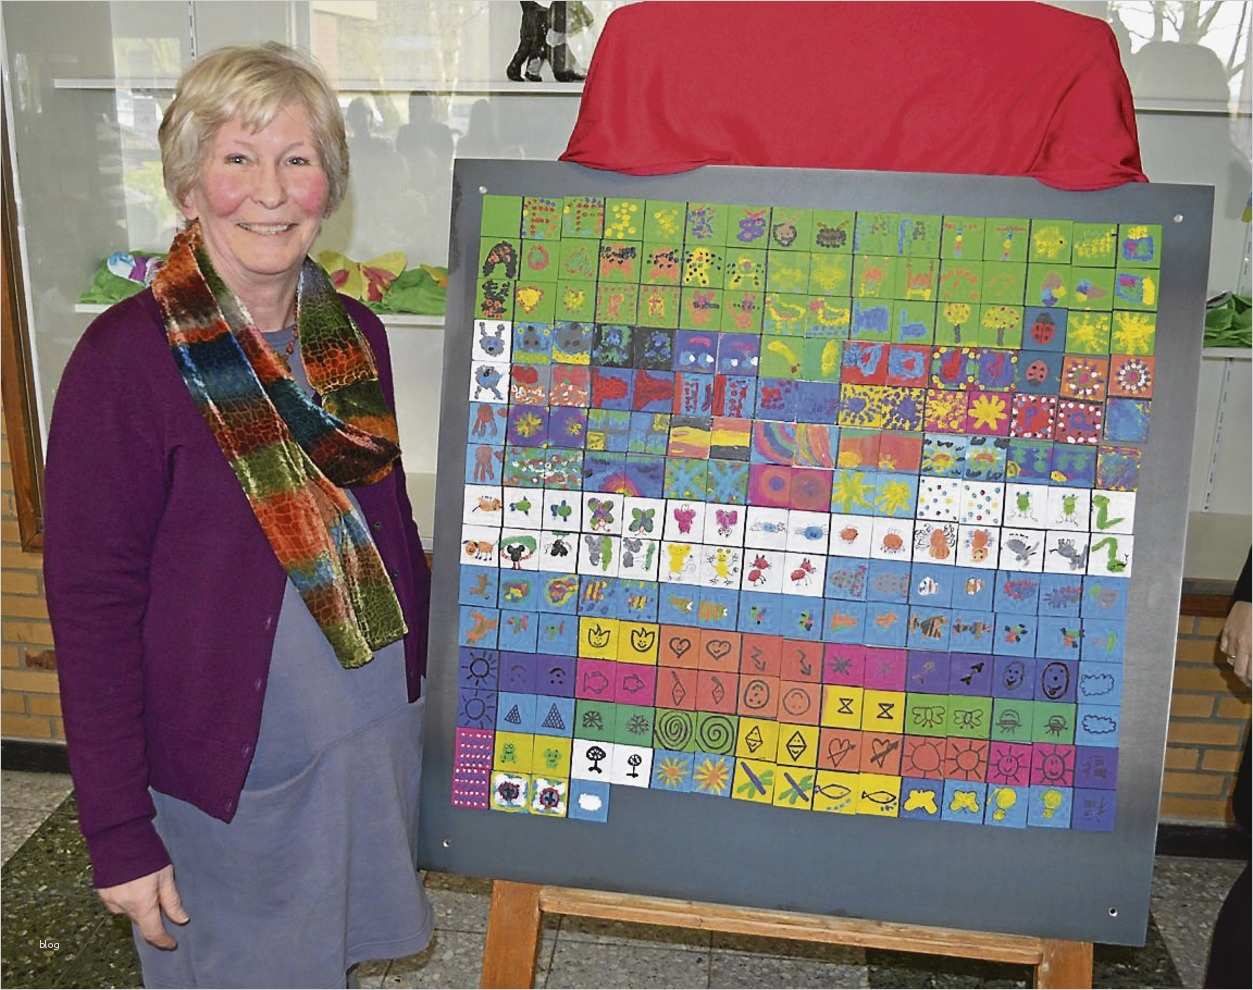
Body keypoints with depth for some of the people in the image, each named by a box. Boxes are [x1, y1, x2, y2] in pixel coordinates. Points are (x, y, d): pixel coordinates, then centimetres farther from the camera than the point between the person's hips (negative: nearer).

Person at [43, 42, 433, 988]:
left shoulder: (353, 335, 0)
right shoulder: (129, 357, -17)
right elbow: (91, 603, -15)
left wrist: (422, 685, 11)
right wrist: (119, 833, -14)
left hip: (378, 737, 5)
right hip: (227, 769, -5)